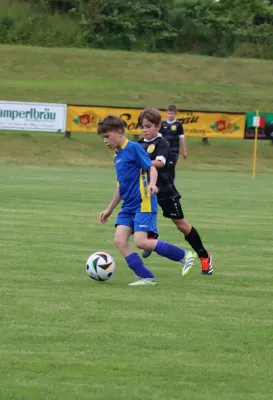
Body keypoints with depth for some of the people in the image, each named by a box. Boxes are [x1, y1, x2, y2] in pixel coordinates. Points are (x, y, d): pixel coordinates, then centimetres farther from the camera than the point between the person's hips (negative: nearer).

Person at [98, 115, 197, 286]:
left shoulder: (134, 148, -7)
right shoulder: (117, 157, 18)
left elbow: (152, 168, -13)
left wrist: (152, 184, -34)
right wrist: (109, 210, 30)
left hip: (144, 203, -9)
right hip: (128, 206, 9)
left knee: (141, 242, -18)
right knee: (119, 240, -7)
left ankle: (185, 256, -2)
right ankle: (146, 277, -5)